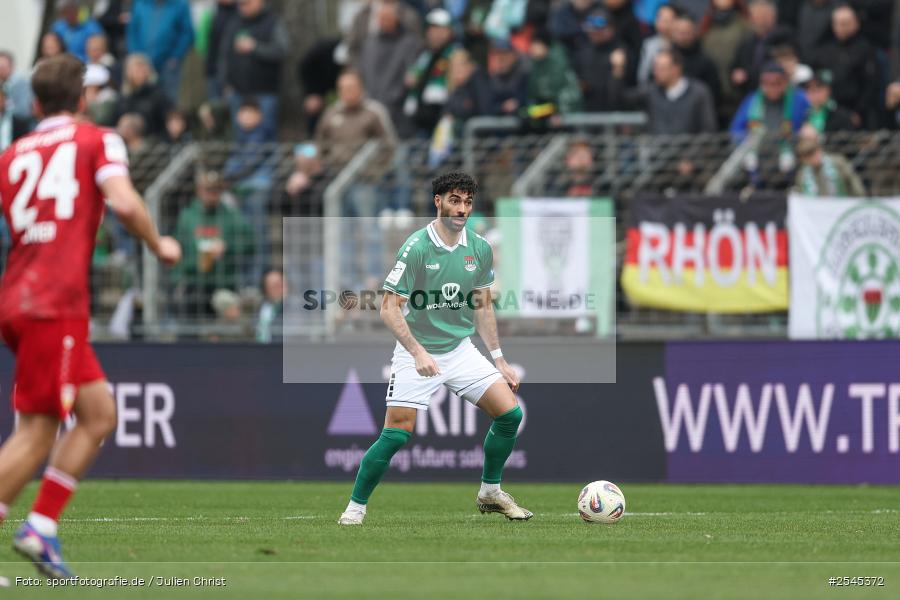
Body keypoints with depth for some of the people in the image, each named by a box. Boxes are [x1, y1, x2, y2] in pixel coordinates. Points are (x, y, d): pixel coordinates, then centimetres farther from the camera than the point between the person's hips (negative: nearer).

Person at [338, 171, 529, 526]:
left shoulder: (480, 250, 1)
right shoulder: (416, 247, -16)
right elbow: (389, 308, -16)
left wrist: (499, 360, 12)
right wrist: (418, 352, -26)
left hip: (461, 350, 5)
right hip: (417, 354, -5)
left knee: (510, 413, -5)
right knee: (396, 436, -13)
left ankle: (490, 493, 14)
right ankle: (355, 507, 4)